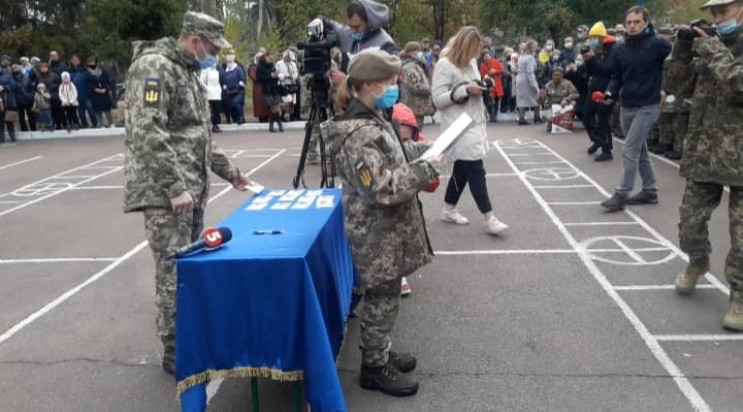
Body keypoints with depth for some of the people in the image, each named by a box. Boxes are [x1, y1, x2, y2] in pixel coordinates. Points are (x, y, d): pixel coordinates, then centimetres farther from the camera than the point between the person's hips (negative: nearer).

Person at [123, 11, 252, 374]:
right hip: (165, 193, -9)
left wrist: (230, 173, 26)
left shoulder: (187, 72, 18)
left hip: (193, 189, 9)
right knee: (175, 272, -4)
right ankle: (175, 352, 8)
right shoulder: (154, 66, -12)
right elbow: (147, 133, -23)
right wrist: (175, 186, -25)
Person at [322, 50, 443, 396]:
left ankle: (381, 353, 38)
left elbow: (393, 151, 23)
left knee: (384, 298, 21)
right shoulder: (357, 133, -25)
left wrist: (425, 150, 8)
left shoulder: (372, 118, 7)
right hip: (377, 234, -10)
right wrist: (428, 170, -22)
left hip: (387, 229, 10)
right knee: (381, 301, 6)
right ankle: (375, 368, 24)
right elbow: (384, 187, -30)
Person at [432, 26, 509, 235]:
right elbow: (438, 99, -17)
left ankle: (448, 210, 27)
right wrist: (465, 90, -22)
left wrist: (481, 87, 3)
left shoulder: (471, 62, 13)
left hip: (475, 123, 9)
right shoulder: (445, 65, -13)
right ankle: (489, 218, -3)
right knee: (476, 171, -8)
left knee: (463, 169, 14)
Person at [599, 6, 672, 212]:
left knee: (630, 152, -9)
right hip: (626, 107, 7)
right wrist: (610, 92, -6)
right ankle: (650, 190, 26)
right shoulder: (620, 50, 7)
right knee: (640, 151, 14)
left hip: (647, 107, -6)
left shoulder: (657, 44, -9)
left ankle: (621, 195, -3)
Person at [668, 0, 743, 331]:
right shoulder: (711, 45, 9)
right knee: (690, 220, 13)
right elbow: (674, 80, 10)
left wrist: (712, 52, -17)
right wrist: (683, 47, -3)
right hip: (703, 151, 5)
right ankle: (697, 263, 40)